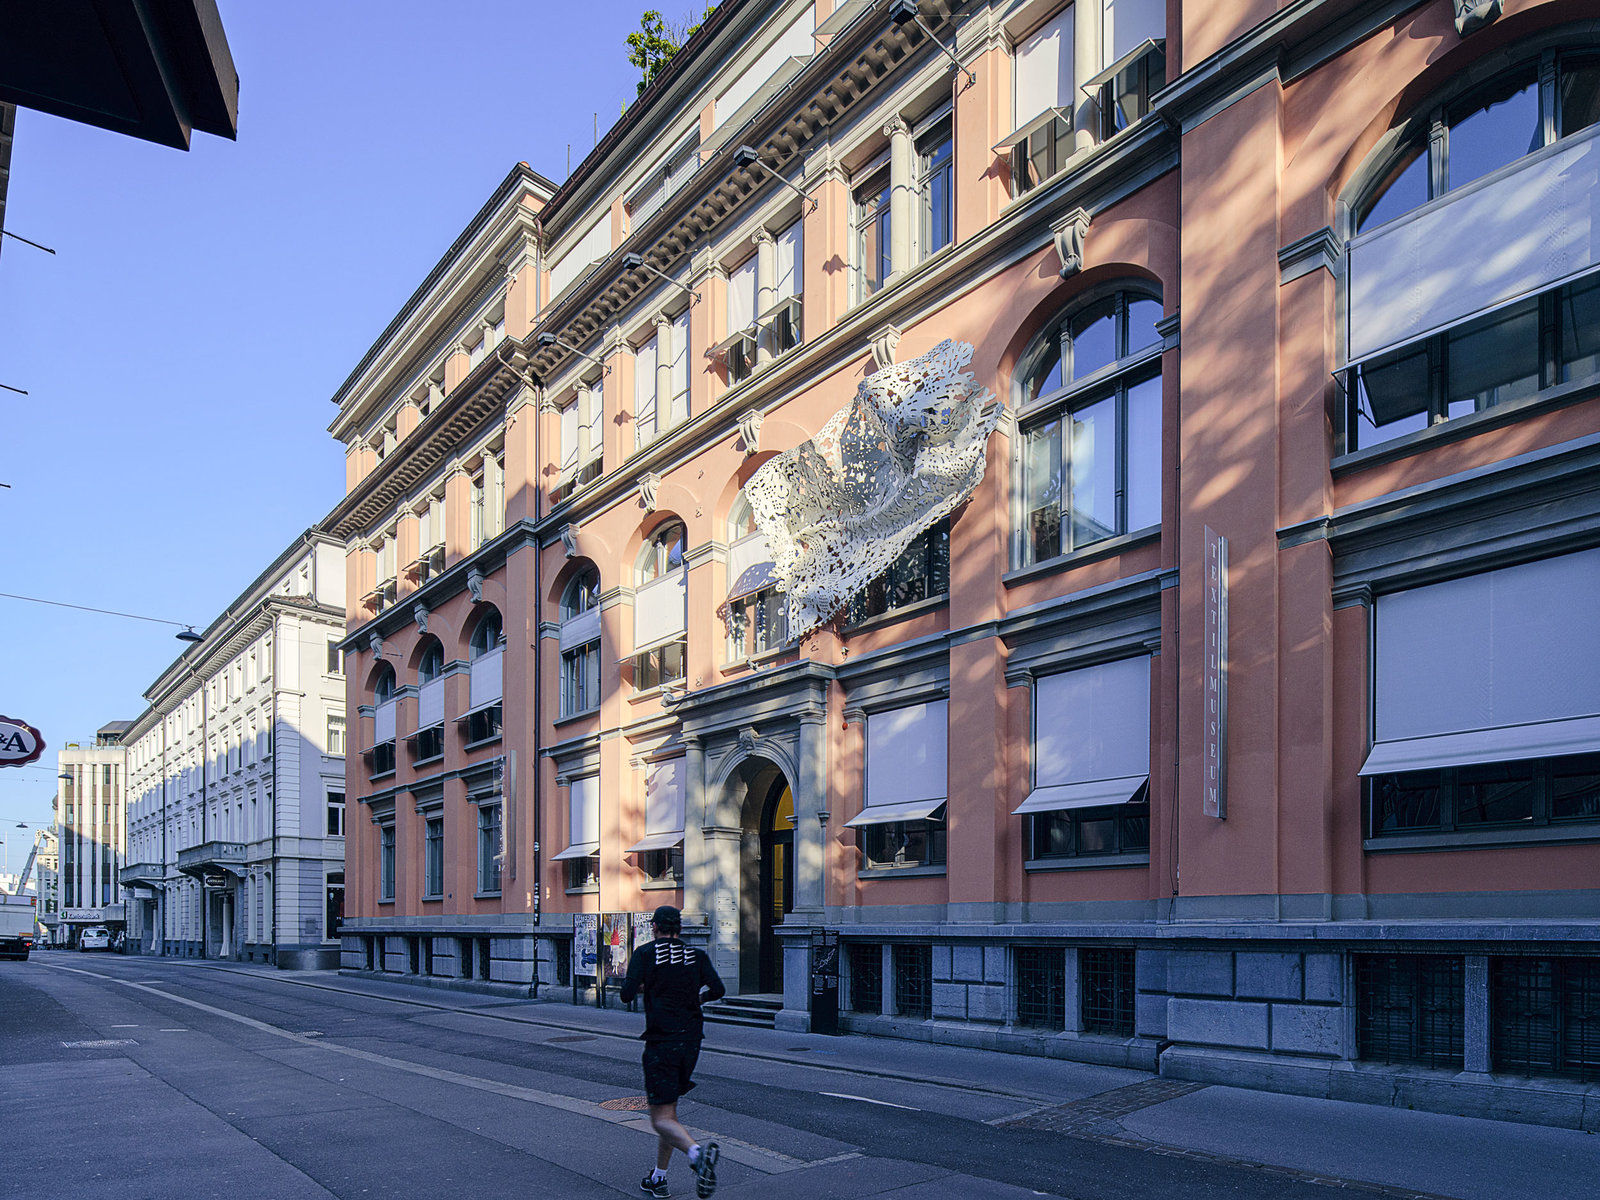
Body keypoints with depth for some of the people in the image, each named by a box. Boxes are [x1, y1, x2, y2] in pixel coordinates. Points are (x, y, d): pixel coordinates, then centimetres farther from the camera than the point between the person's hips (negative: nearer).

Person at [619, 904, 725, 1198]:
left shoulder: (645, 953, -4)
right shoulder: (696, 956, 6)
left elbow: (627, 995, -11)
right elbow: (718, 989, -2)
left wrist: (642, 986, 12)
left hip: (661, 1040, -5)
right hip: (691, 1039, 5)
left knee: (661, 1118, -6)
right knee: (669, 1109, 20)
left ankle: (697, 1152, -33)